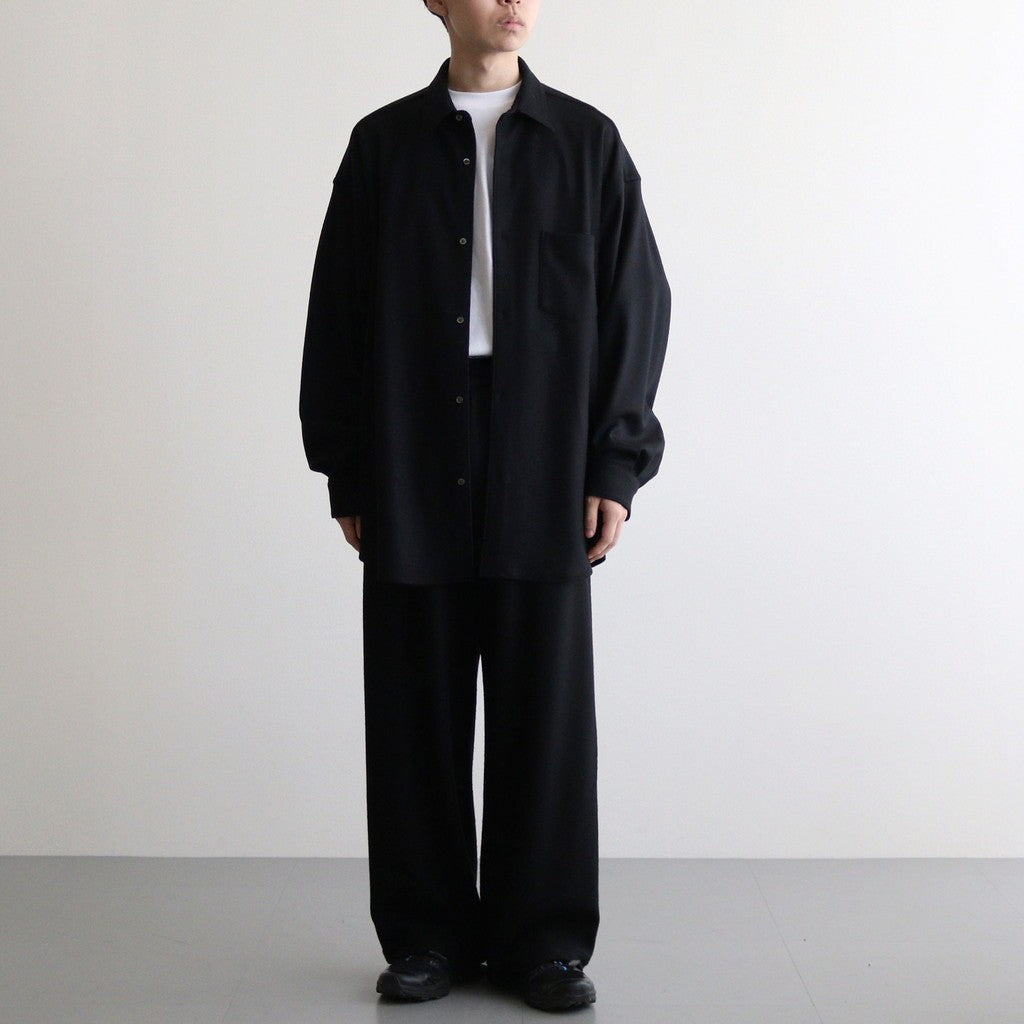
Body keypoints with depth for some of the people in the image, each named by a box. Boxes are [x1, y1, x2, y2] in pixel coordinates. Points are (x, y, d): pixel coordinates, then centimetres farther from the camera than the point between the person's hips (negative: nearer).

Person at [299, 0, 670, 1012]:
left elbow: (635, 310, 4)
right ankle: (428, 935, 18)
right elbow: (336, 318, 6)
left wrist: (614, 468, -2)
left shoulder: (586, 142, 6)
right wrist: (346, 475, 2)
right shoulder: (384, 144, 6)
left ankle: (541, 938, 17)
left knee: (543, 709, 4)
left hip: (542, 480, 0)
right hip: (413, 481, 1)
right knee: (418, 711, 5)